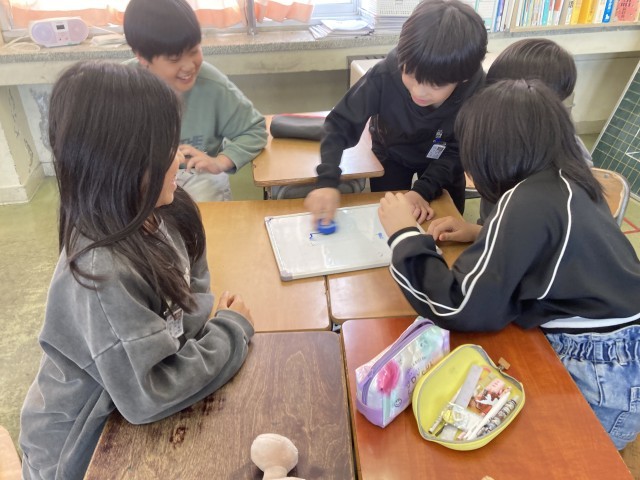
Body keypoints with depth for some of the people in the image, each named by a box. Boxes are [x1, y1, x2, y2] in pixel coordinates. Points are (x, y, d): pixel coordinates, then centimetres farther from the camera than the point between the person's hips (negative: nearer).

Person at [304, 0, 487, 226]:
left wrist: (424, 190, -35)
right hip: (392, 154, -1)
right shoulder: (385, 75, -38)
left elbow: (456, 152, -22)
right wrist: (327, 181, -44)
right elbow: (340, 124, -31)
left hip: (441, 161, 1)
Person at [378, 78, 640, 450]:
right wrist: (477, 236, 6)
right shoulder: (569, 183, 2)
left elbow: (462, 309, -25)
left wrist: (405, 235, -16)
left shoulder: (528, 201, -22)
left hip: (597, 381, -7)